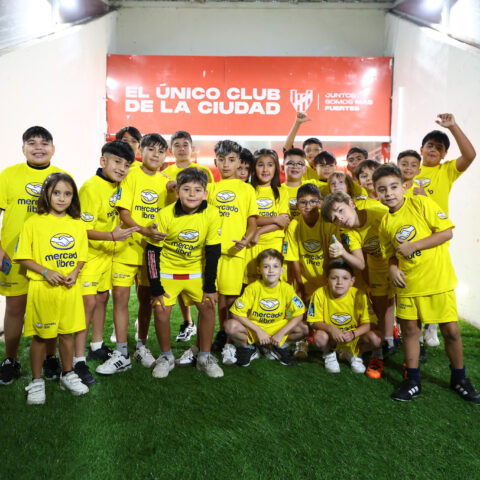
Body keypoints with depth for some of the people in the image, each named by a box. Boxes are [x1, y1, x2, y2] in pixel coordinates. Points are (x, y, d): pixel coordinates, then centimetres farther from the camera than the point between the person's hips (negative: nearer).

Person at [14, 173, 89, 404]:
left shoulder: (78, 226, 6)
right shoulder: (34, 223, -5)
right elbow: (23, 257, -4)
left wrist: (74, 272, -7)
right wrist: (46, 272, -17)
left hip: (70, 289, 3)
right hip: (42, 289, -3)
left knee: (67, 332, 13)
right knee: (41, 336, 7)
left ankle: (68, 374, 32)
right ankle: (36, 381, 24)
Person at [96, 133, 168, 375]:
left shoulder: (166, 182, 8)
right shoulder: (131, 176, -2)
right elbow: (124, 212, -10)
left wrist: (160, 233, -5)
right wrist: (143, 230, -25)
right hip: (127, 246, -3)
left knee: (146, 298, 10)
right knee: (120, 296, -5)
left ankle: (142, 347, 26)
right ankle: (121, 355, 5)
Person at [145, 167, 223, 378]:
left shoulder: (211, 214, -17)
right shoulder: (166, 215, -19)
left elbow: (213, 251, -9)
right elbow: (153, 251, -12)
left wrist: (210, 286, -8)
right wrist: (155, 287, -13)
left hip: (196, 270, 1)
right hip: (168, 270, -1)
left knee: (207, 306, -8)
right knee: (161, 311, -10)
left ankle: (204, 356, 11)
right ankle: (166, 357, 12)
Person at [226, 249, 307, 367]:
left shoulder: (286, 289, -13)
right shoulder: (253, 288, -17)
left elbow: (298, 314, -10)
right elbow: (237, 313, -18)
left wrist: (281, 333, -19)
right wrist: (258, 331, -22)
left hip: (278, 327, 2)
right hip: (253, 328, -1)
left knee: (304, 329, -21)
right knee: (230, 326, -29)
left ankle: (278, 348, 8)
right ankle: (249, 349, 3)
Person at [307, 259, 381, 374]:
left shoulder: (359, 295, -17)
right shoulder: (320, 294, -20)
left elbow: (366, 324, -12)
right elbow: (315, 322, -13)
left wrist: (353, 334, -32)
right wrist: (330, 328, -34)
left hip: (354, 336, 2)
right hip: (332, 338, -1)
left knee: (375, 339, -25)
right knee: (319, 337, -34)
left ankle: (353, 354, 9)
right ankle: (329, 354, 5)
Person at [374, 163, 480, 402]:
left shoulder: (422, 203, -10)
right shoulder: (385, 223, 4)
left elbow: (446, 232, -13)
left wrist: (412, 246, -18)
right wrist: (393, 267, -7)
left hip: (437, 280, -4)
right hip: (407, 283, 4)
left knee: (451, 330, 4)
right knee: (410, 329, 9)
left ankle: (459, 378, 26)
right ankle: (413, 381, 24)